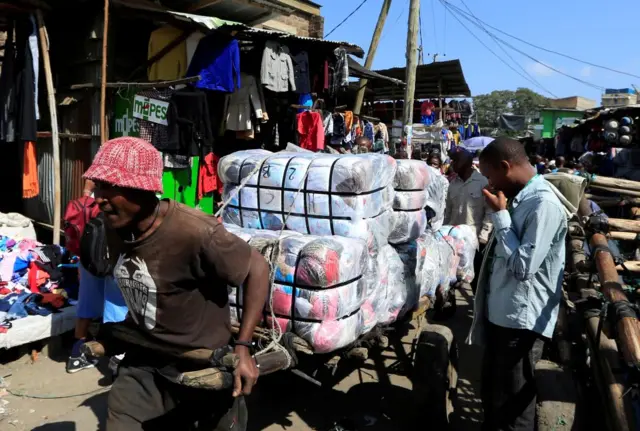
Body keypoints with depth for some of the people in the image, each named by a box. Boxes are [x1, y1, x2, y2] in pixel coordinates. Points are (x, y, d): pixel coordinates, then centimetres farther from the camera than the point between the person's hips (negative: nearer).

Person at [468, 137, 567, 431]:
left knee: (511, 406, 7)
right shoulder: (518, 198, 8)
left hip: (519, 319, -9)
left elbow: (523, 266, -25)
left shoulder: (544, 205, -21)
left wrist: (499, 214, -20)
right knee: (492, 392, 24)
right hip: (499, 312, 9)